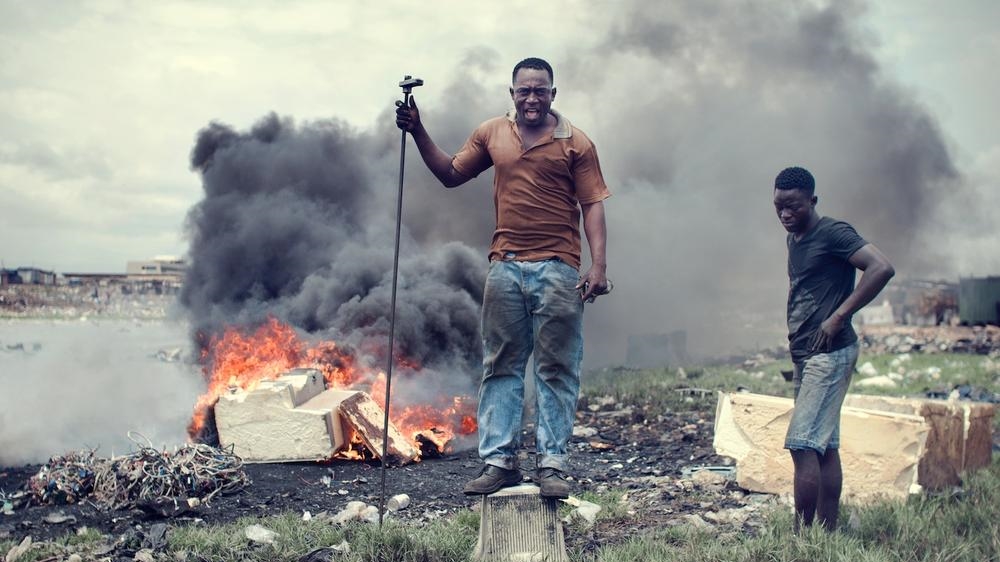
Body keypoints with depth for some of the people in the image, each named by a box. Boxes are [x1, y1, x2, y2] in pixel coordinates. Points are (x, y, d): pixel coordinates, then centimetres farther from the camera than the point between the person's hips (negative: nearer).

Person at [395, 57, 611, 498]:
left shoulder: (575, 143, 1)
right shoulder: (491, 134, 11)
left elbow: (593, 205, -2)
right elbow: (450, 174, 20)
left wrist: (599, 264, -13)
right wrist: (417, 132, 9)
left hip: (557, 267, -3)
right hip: (505, 266, 4)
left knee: (556, 370, -1)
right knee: (500, 367, 5)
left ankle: (552, 464, 4)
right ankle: (499, 461, 10)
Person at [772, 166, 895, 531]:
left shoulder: (833, 233, -11)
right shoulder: (794, 240, 16)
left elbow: (882, 268, -23)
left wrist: (838, 317, -21)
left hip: (829, 353, -9)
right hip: (805, 354, 9)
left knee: (803, 444, -13)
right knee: (825, 446, 10)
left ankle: (802, 536, -10)